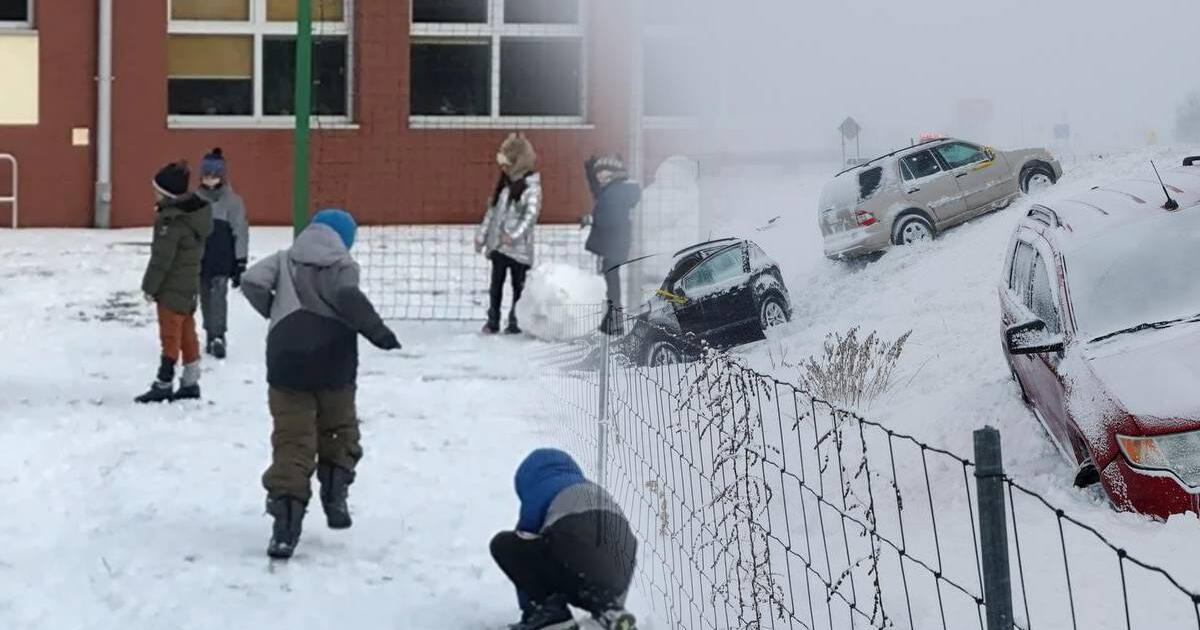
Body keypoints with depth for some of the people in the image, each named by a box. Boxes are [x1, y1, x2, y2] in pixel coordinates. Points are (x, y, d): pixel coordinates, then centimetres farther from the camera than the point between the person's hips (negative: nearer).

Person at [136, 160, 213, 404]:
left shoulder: (172, 221, -23)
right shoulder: (195, 212, 5)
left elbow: (162, 258, -20)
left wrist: (150, 287, -11)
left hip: (172, 288, -9)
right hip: (189, 285, 9)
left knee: (170, 336, -2)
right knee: (187, 334, 13)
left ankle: (163, 385, 4)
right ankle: (190, 383, 19)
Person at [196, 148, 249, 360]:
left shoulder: (232, 200, -3)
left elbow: (240, 232, -3)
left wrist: (241, 263, -6)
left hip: (223, 261, -4)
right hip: (199, 260, 4)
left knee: (218, 297, -13)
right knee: (206, 298, 10)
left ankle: (218, 337, -15)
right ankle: (210, 335, 20)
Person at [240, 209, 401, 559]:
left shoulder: (284, 261, 14)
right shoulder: (343, 265, 4)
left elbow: (252, 283, 1)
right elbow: (348, 296, -17)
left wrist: (275, 313, 17)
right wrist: (377, 331, -9)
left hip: (287, 359, 2)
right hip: (333, 361, -2)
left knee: (292, 441, 1)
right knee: (339, 431, 23)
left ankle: (286, 525, -10)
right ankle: (335, 498, 15)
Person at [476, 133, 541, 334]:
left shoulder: (531, 187, -10)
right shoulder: (504, 185, 13)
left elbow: (532, 214, -20)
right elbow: (492, 210, 17)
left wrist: (514, 235, -29)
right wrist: (482, 235, 14)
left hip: (518, 247, -6)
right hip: (498, 244, 6)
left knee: (518, 284, 2)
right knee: (496, 284, 8)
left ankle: (516, 321, 9)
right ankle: (493, 321, 14)